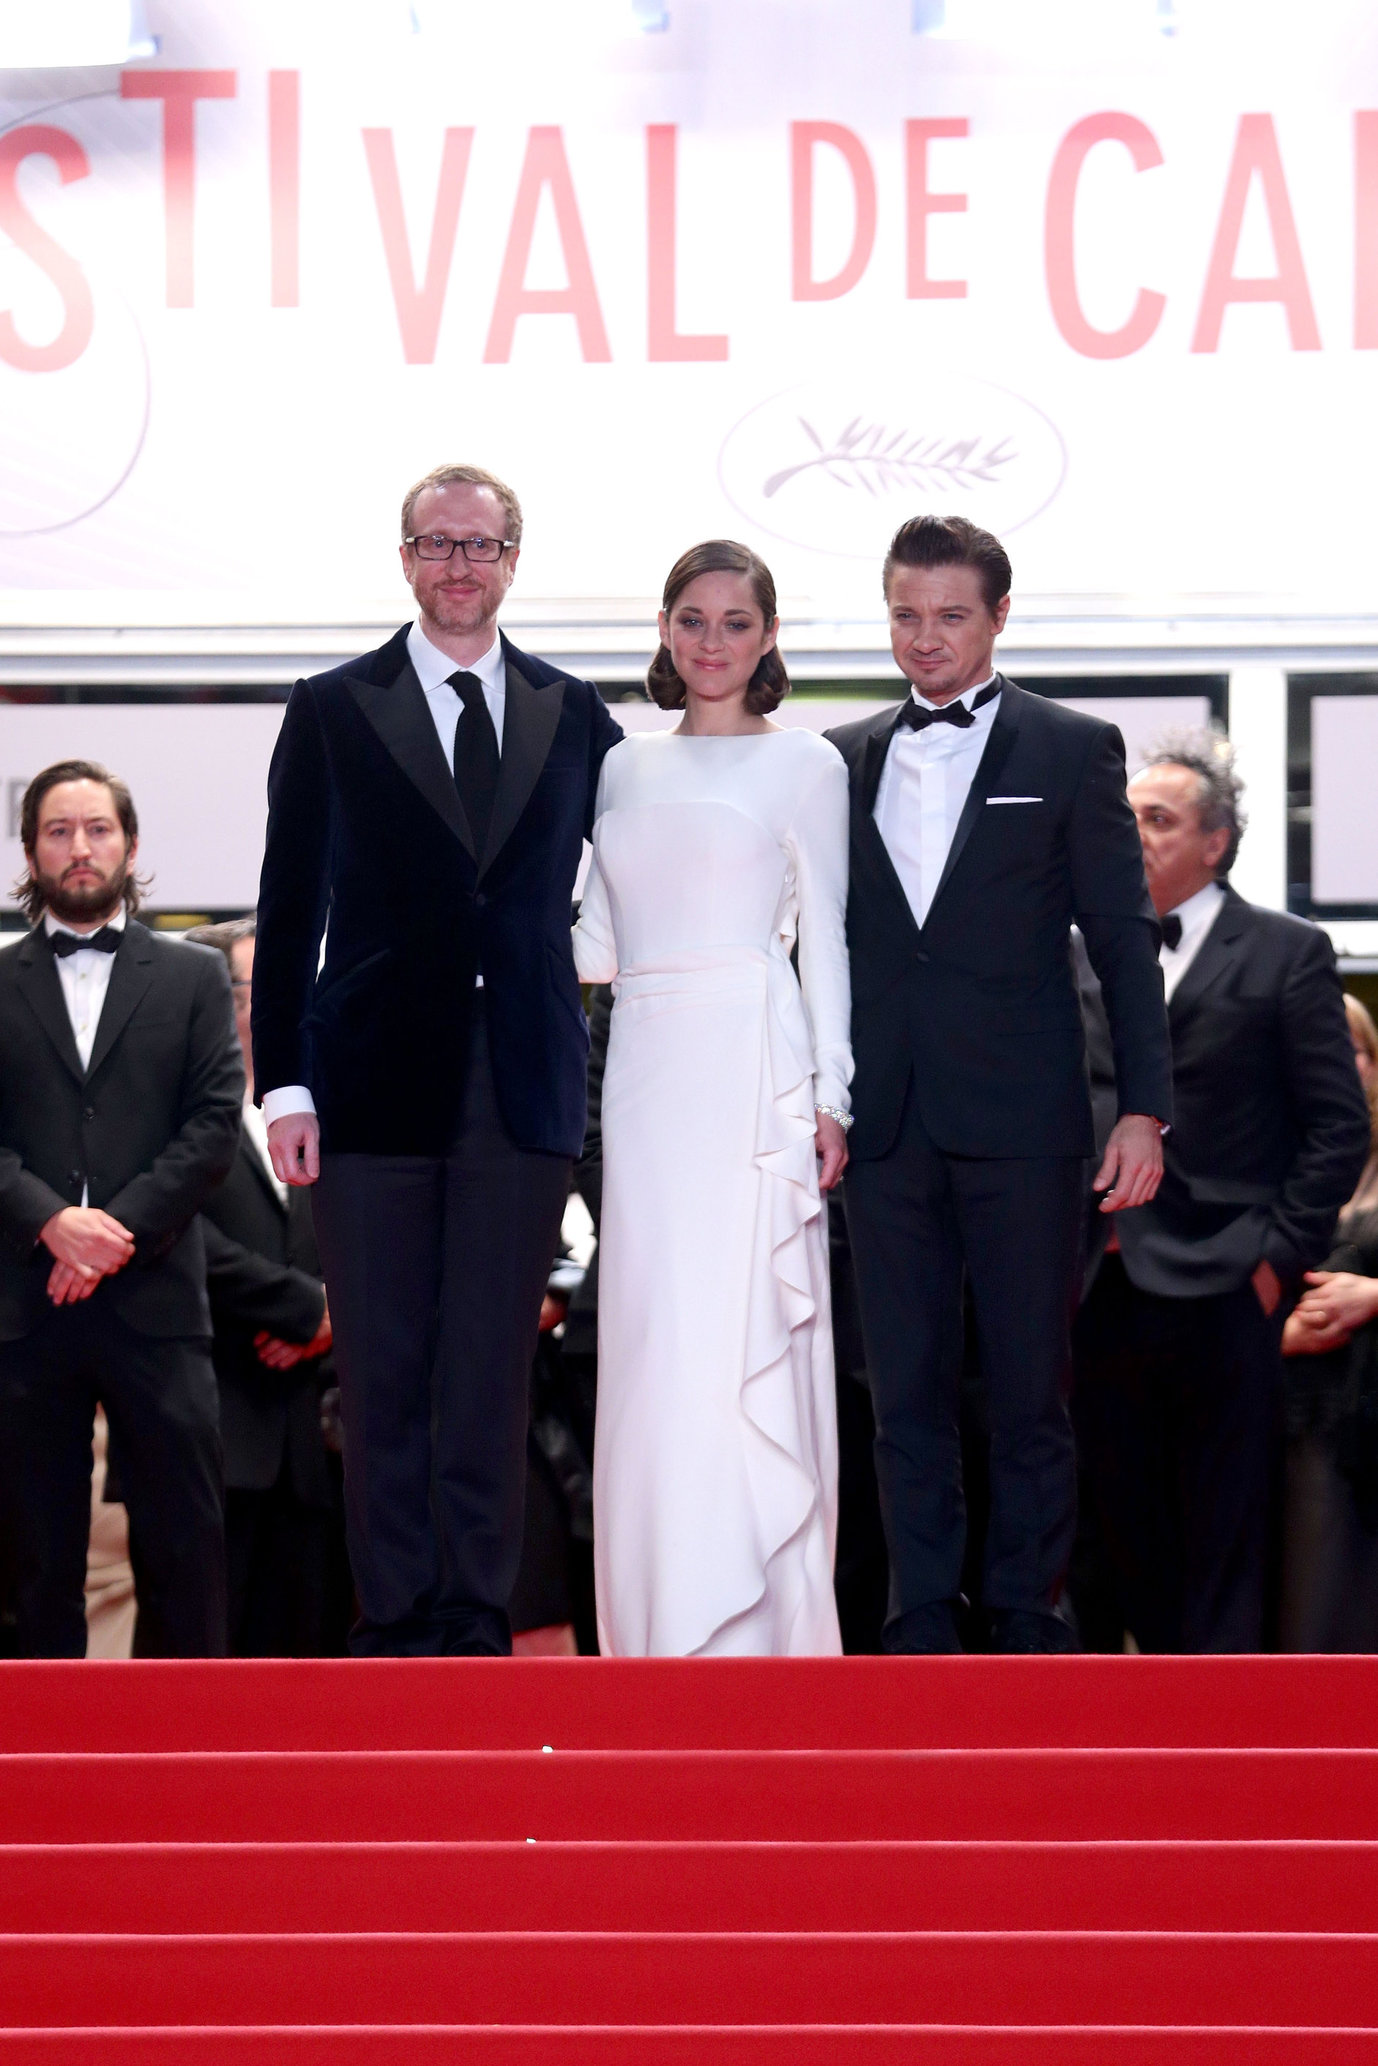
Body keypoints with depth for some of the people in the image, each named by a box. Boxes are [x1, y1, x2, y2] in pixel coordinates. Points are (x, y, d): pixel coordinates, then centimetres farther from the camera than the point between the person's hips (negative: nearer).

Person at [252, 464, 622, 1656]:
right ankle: (396, 1625, 10)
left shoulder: (575, 716, 10)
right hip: (377, 1087, -1)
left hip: (523, 1094, 1)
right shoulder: (334, 711, 6)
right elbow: (289, 909, 3)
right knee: (383, 1375, 2)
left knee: (494, 1371, 4)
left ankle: (478, 1624, 12)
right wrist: (285, 1084, -4)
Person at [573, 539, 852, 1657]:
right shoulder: (624, 768, 16)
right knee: (653, 1333, 3)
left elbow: (826, 942, 1)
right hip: (646, 1067, 5)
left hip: (754, 1069, -5)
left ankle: (756, 1619, -3)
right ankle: (665, 1616, 9)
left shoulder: (805, 765, 4)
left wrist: (831, 1098, -5)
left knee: (741, 1332, -8)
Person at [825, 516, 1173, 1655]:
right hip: (888, 1126, 3)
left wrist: (1143, 1109, -5)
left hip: (1022, 1122, -3)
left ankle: (1028, 1615, 13)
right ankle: (923, 1620, 14)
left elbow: (1124, 941, 1)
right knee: (907, 1392, 6)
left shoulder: (1074, 750, 3)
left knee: (1029, 1391, 3)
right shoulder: (845, 760, 13)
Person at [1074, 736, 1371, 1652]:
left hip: (1223, 1300, -4)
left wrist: (1278, 1260, -8)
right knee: (1133, 1538, 10)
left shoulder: (1287, 952, 0)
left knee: (1225, 1551, 0)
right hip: (1107, 1293, 4)